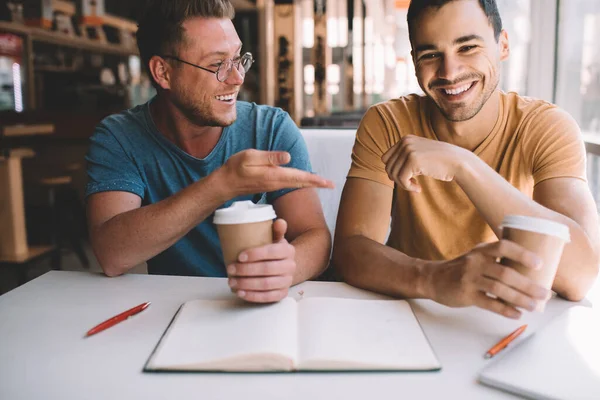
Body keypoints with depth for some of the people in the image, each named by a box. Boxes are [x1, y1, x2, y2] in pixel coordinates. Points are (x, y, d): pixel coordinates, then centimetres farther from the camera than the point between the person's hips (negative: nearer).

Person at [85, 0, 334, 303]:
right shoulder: (117, 139, -8)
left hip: (259, 311, 0)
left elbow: (315, 236, -12)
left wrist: (287, 265, -35)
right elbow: (111, 256, -22)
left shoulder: (274, 129, -7)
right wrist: (223, 185, -33)